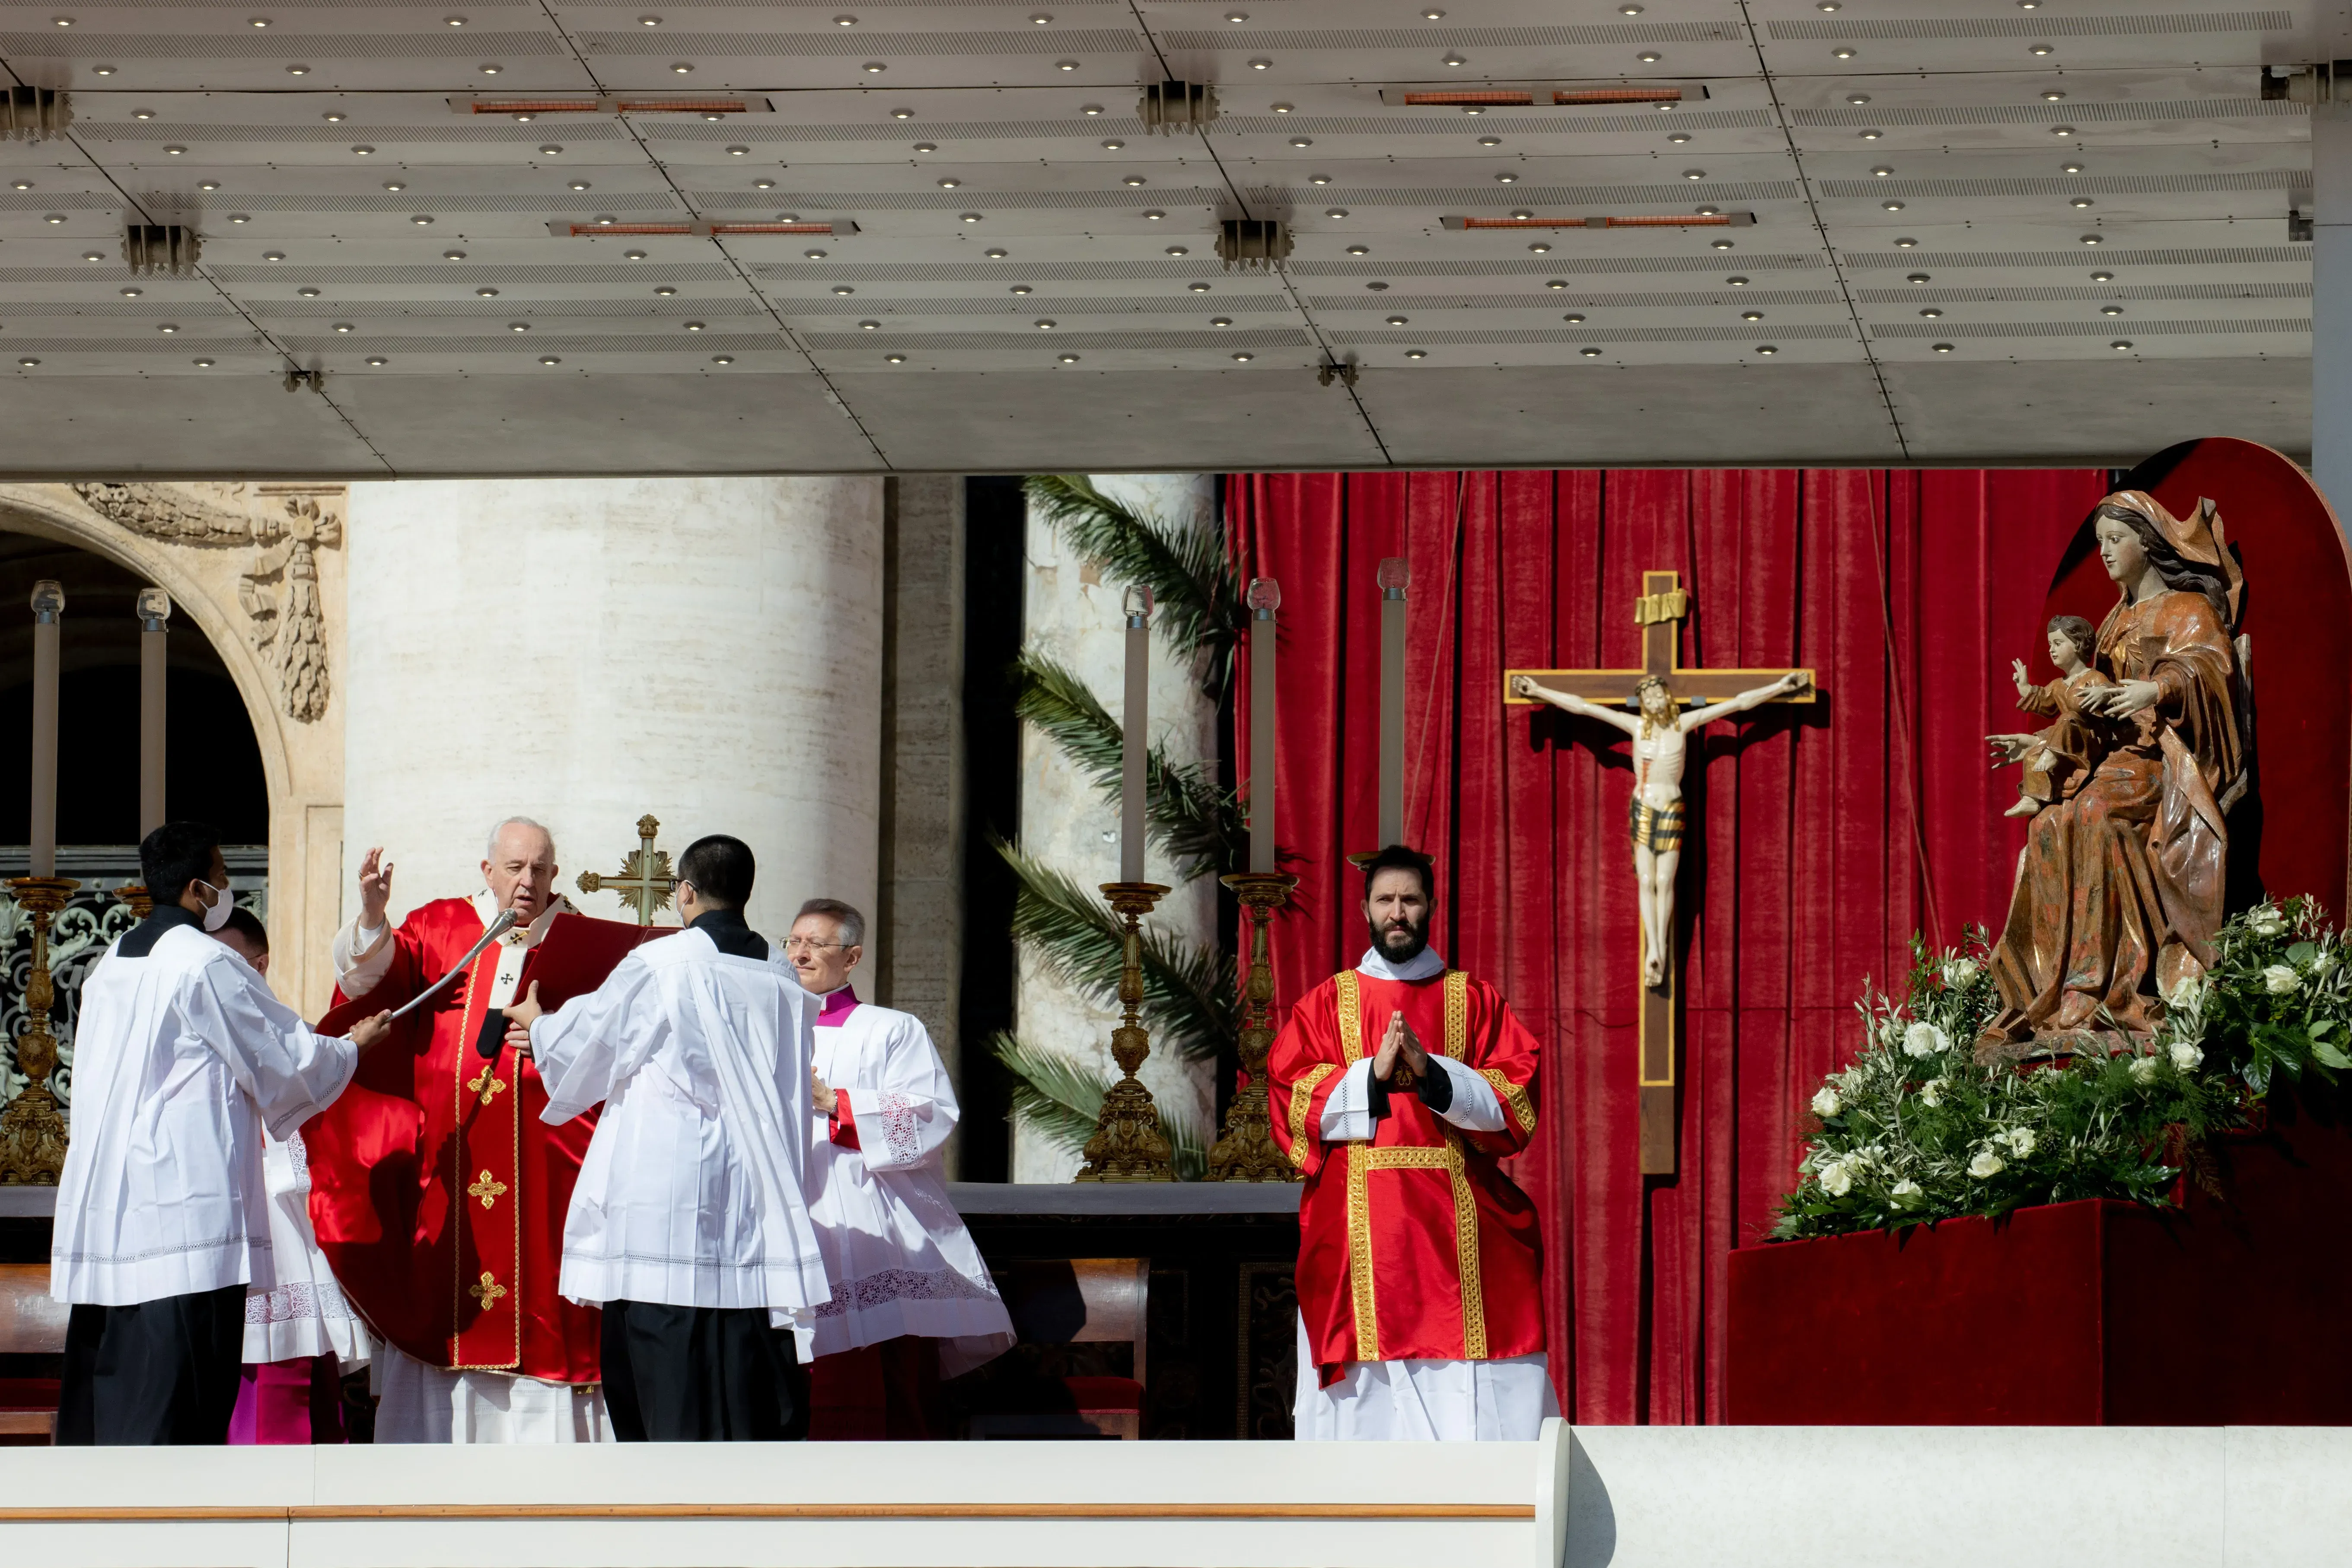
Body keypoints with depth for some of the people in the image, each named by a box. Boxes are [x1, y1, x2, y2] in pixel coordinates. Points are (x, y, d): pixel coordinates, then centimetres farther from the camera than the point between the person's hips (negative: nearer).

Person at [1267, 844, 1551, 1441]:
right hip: (1358, 1229, 0)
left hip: (1460, 1223, 0)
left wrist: (1434, 1075, -13)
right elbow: (1293, 1102, 2)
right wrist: (1372, 1077, -13)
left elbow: (1516, 1102, 2)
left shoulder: (1475, 1001, 13)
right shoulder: (1327, 1004, 13)